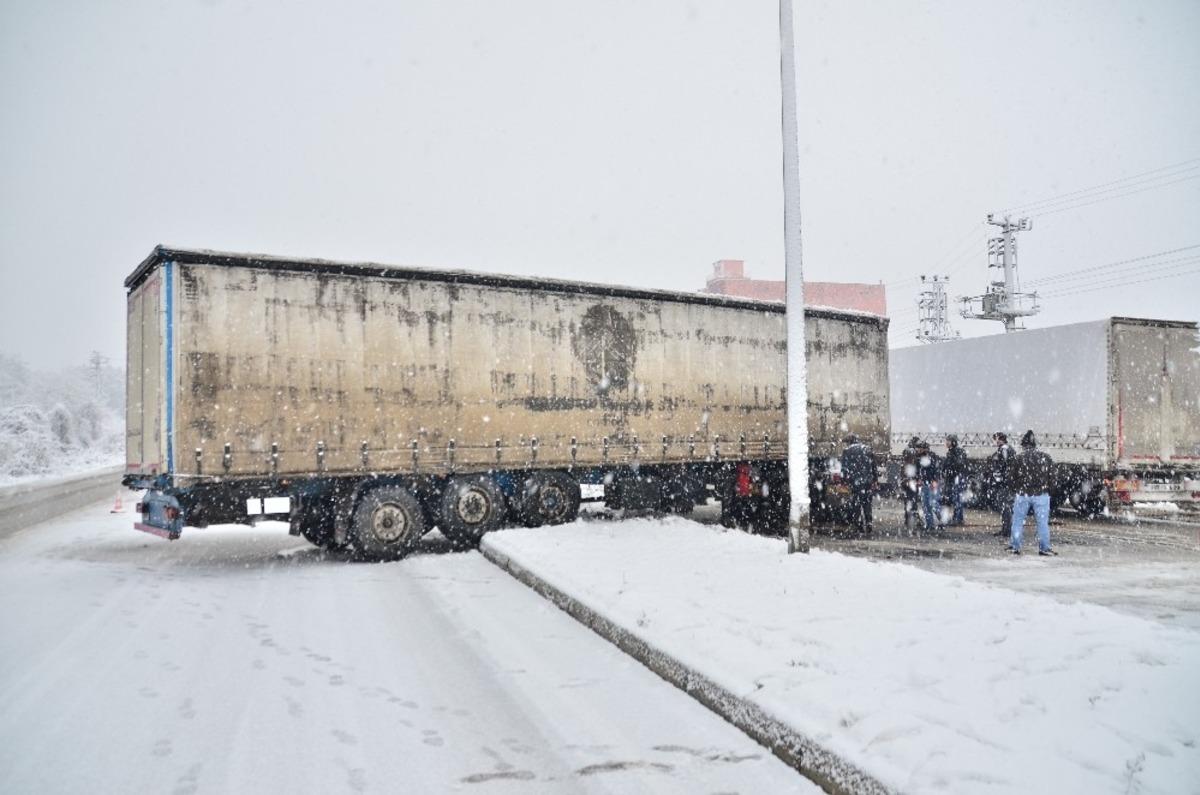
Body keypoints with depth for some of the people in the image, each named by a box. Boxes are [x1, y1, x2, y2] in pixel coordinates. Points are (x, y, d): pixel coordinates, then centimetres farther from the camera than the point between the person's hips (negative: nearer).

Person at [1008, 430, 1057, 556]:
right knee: (1043, 522, 9)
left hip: (1023, 495, -1)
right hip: (1041, 495, 1)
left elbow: (1011, 478, -3)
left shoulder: (1018, 457, -4)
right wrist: (1047, 490, 15)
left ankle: (1015, 547, 12)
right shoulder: (1045, 457, 2)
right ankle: (1044, 547, 11)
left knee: (1018, 521, 10)